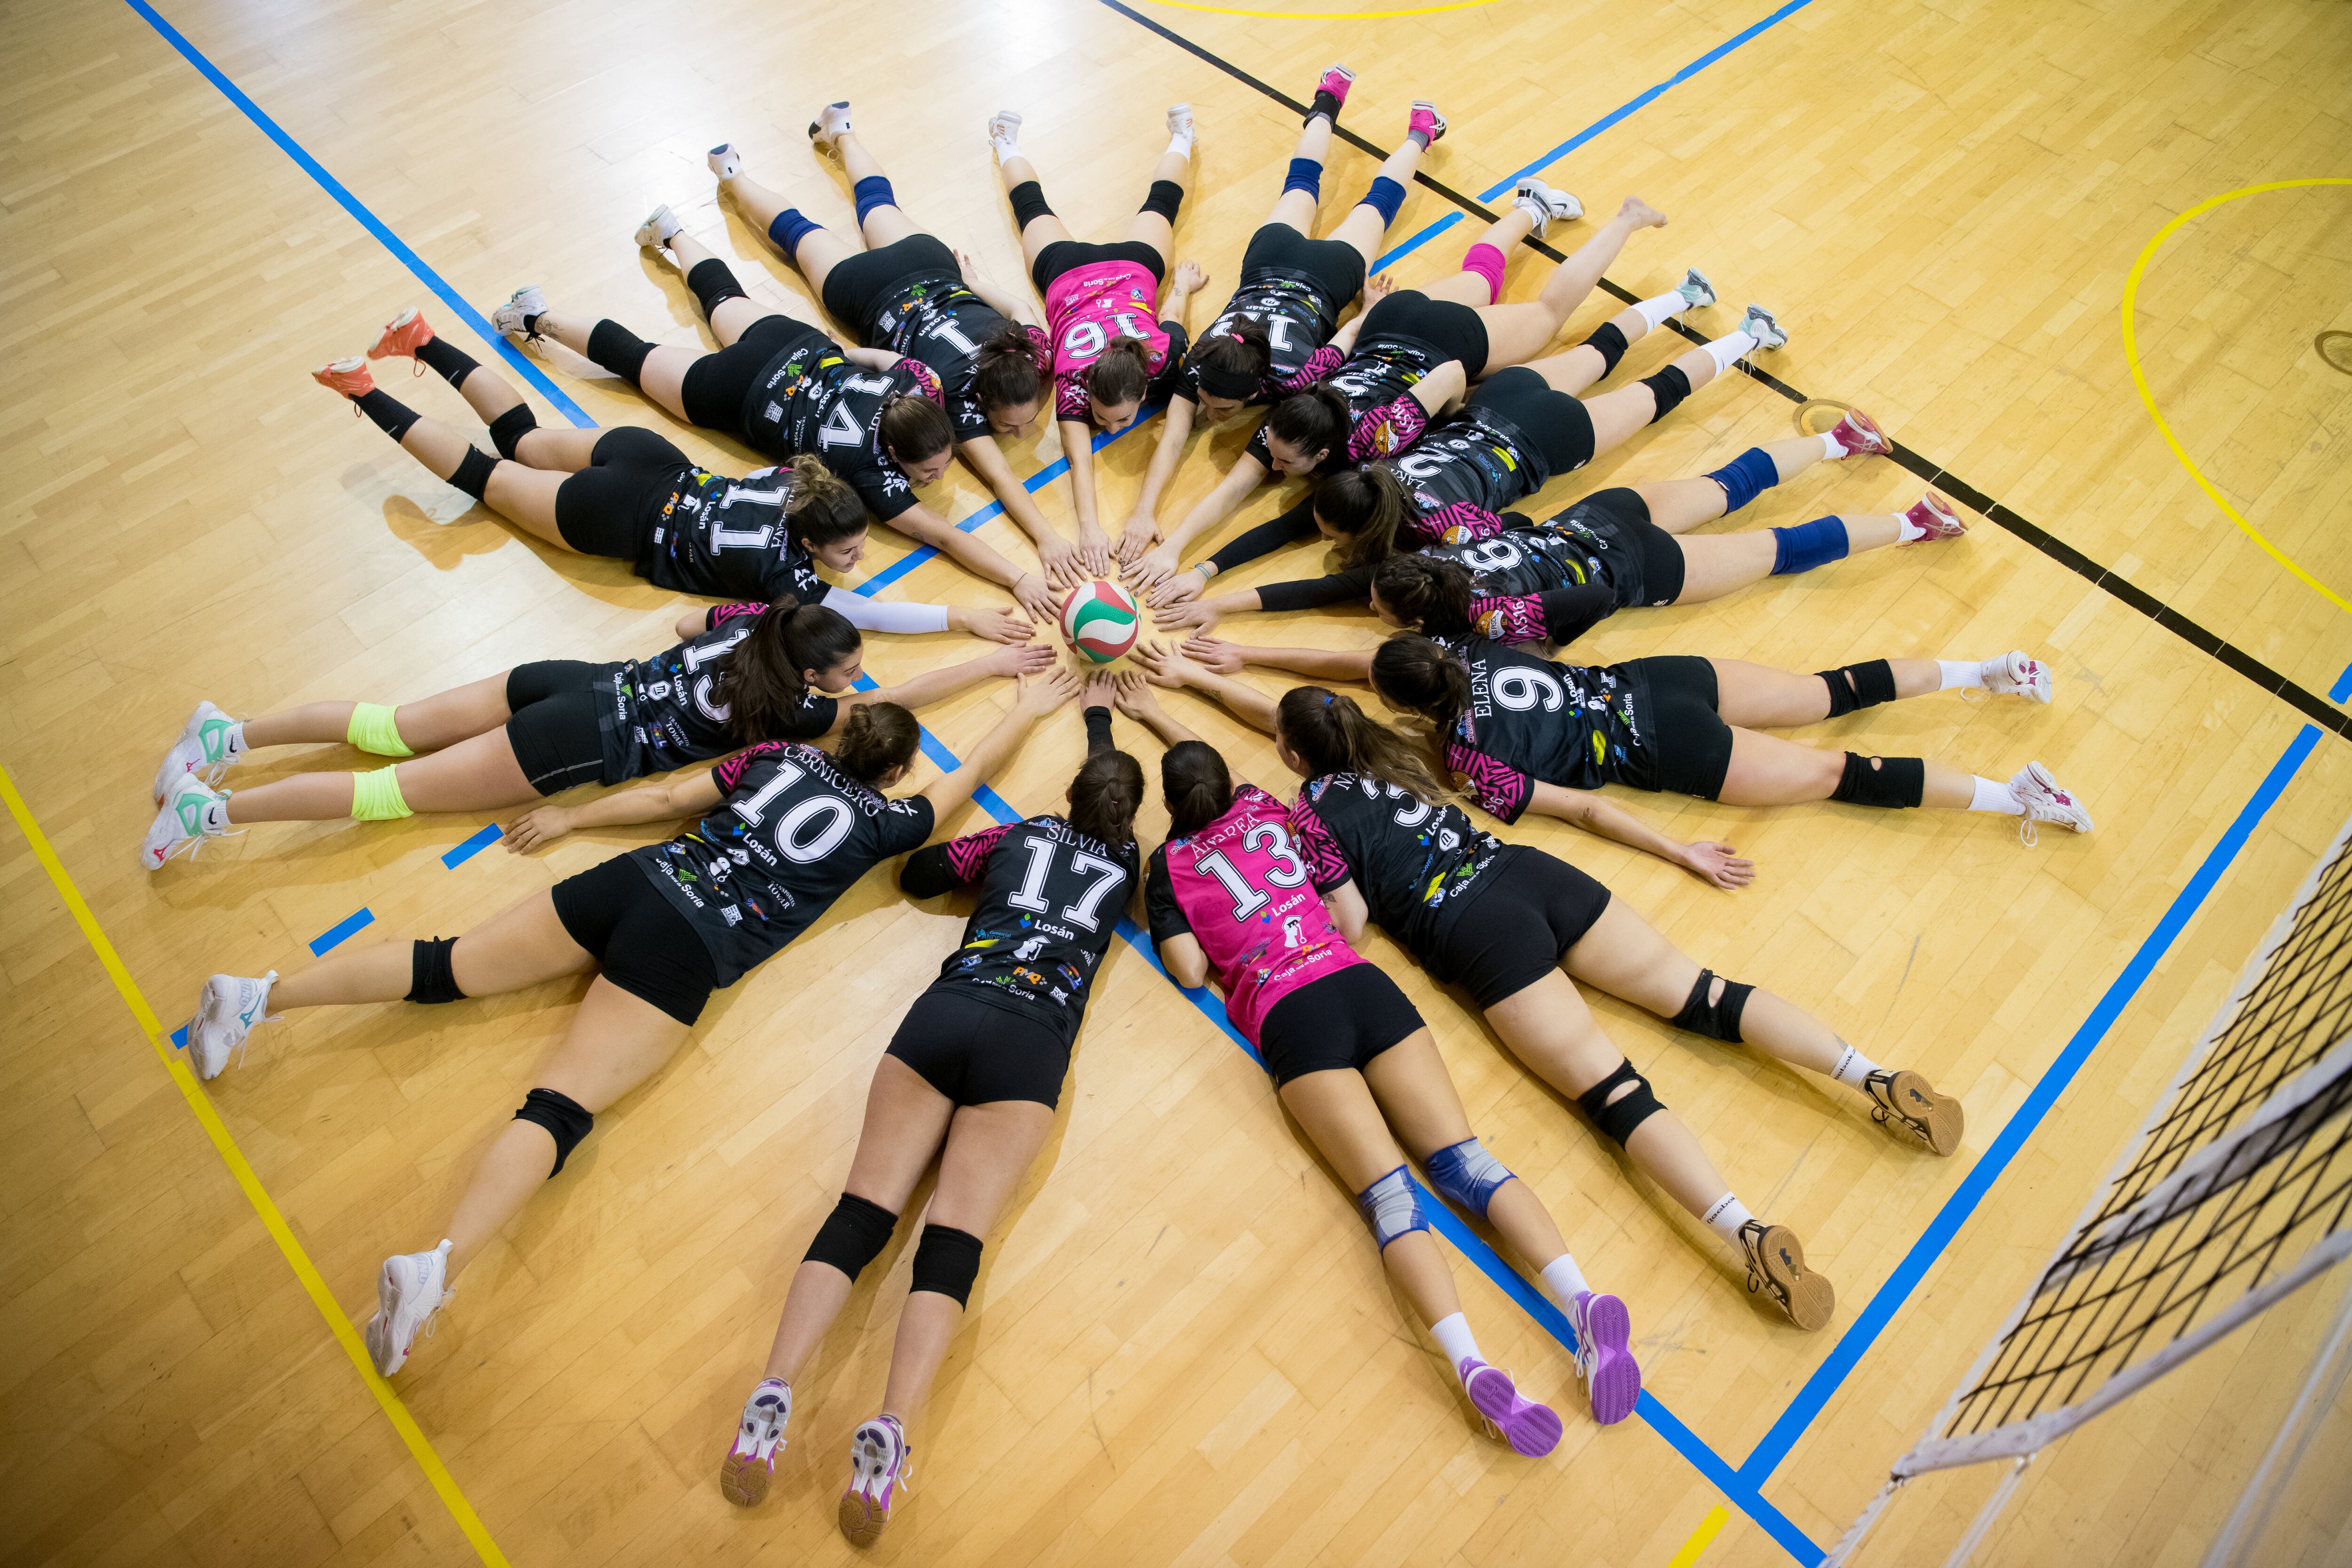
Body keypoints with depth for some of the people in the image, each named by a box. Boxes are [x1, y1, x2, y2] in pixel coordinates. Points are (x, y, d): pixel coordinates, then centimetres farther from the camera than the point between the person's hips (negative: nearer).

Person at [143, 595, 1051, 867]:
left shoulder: (753, 621, 5)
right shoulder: (797, 708, -13)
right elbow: (896, 701, -6)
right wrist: (993, 666, 1)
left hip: (581, 683, 7)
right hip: (583, 743, -6)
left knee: (394, 728, 14)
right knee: (400, 788, -1)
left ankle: (232, 733, 16)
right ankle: (217, 811, 1)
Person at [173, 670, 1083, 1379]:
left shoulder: (783, 754, 18)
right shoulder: (882, 823, 7)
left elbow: (667, 798, 20)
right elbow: (967, 779, 23)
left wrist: (572, 819, 32)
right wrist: (1027, 713, 35)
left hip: (635, 882, 5)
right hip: (689, 950, -5)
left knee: (449, 967, 9)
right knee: (562, 1107, -14)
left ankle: (259, 995, 0)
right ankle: (437, 1267, -30)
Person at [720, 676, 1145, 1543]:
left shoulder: (1019, 835, 21)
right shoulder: (1124, 863, 21)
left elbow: (918, 873, 29)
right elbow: (1114, 792, 44)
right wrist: (1098, 713, 58)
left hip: (946, 1011, 2)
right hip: (1030, 1042, -1)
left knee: (861, 1211, -4)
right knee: (955, 1237, -10)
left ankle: (773, 1392, -19)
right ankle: (891, 1430, -28)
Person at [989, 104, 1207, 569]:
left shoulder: (1162, 361, -43)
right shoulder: (1073, 377, -44)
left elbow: (1171, 316, -22)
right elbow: (1078, 457, -54)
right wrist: (1089, 527, -67)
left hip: (1133, 266, 1)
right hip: (1067, 272, -1)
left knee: (1157, 205, 31)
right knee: (1034, 208, 30)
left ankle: (1180, 137, 58)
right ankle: (1007, 143, 56)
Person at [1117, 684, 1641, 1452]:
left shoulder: (1168, 866, 12)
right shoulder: (1261, 808, 24)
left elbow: (1191, 972, 4)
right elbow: (1211, 760, 46)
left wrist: (1216, 940, 22)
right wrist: (1151, 712, 55)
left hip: (1290, 1016, -3)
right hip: (1362, 983, 4)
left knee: (1388, 1191, -17)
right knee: (1463, 1159, -8)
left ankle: (1469, 1362, -36)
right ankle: (1583, 1299, -28)